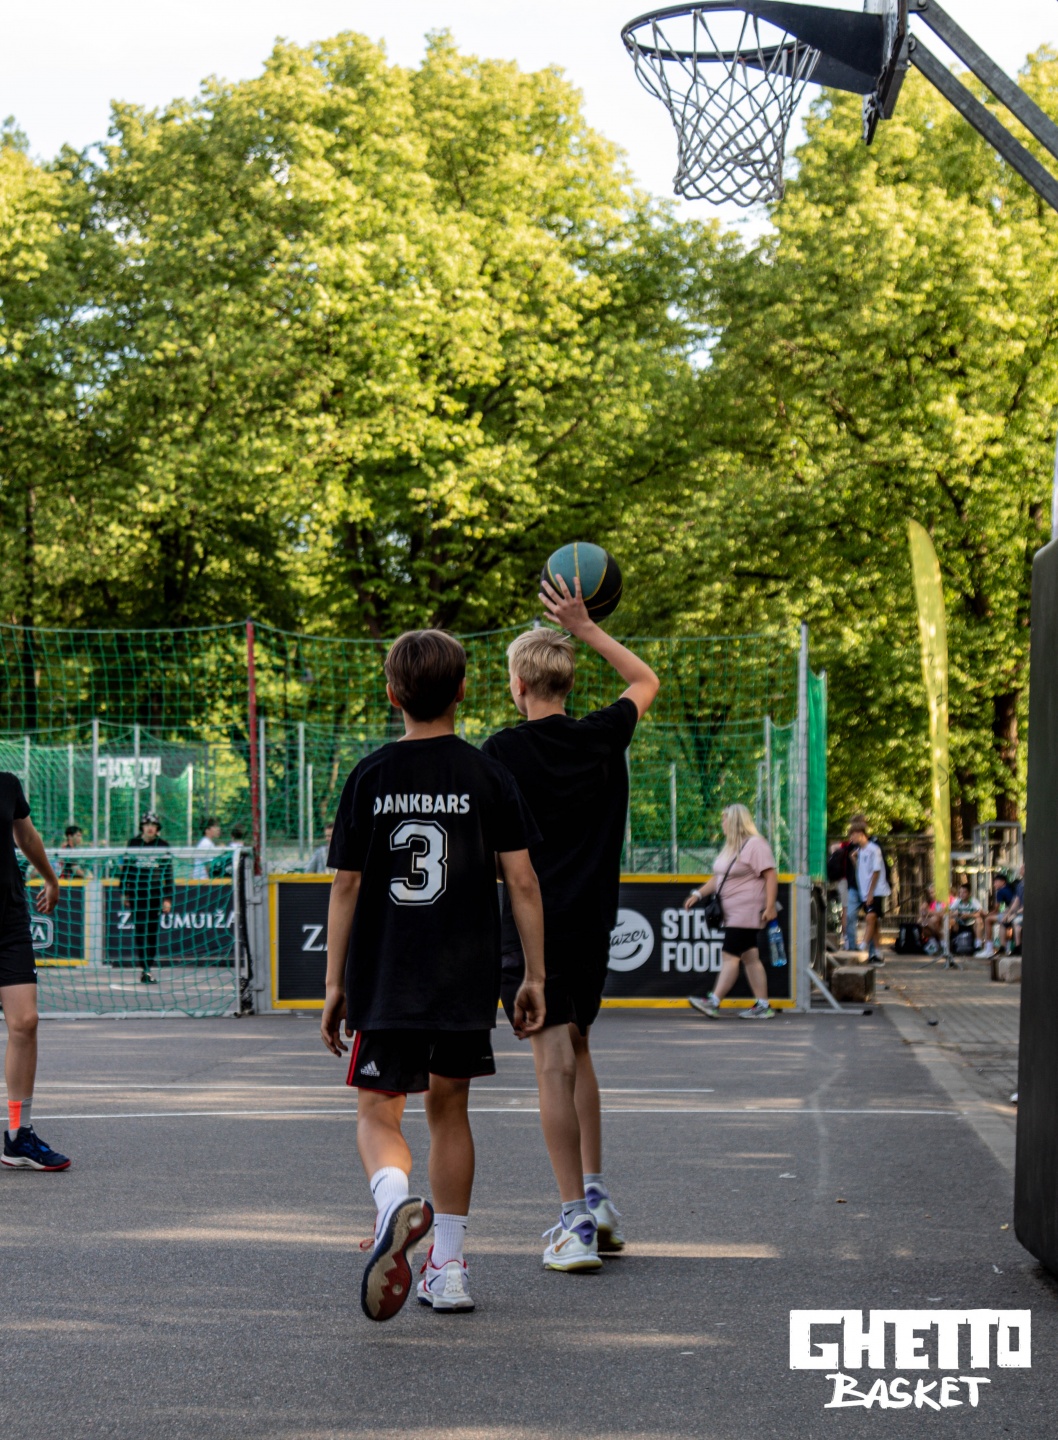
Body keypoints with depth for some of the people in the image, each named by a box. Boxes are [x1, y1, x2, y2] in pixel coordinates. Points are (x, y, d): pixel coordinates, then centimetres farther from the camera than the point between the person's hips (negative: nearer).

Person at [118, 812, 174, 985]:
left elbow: (168, 872, 5)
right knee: (139, 928, -7)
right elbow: (125, 868, 10)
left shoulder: (163, 846, 4)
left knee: (152, 930, 1)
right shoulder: (133, 844, 5)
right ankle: (144, 968, -9)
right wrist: (124, 892, 6)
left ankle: (148, 967, 9)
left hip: (155, 893, 0)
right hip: (136, 892, 0)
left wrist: (168, 898, 1)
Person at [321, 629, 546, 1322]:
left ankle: (395, 1195, -30)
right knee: (449, 1109, 15)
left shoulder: (370, 777, -1)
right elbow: (523, 882, -4)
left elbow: (345, 887, -1)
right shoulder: (489, 777, -1)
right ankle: (448, 1266, 18)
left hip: (384, 980, -1)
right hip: (467, 979, 1)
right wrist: (535, 975, 3)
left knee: (378, 1113, 4)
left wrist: (335, 984, 6)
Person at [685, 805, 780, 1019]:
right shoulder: (730, 847, 18)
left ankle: (714, 1002, -14)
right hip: (733, 912, 10)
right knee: (749, 957, 8)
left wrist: (770, 907, -22)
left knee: (730, 955, -12)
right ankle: (762, 1006, 9)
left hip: (748, 911, -10)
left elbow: (771, 876, -17)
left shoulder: (755, 844, -12)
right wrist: (698, 894, 15)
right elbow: (718, 877, 25)